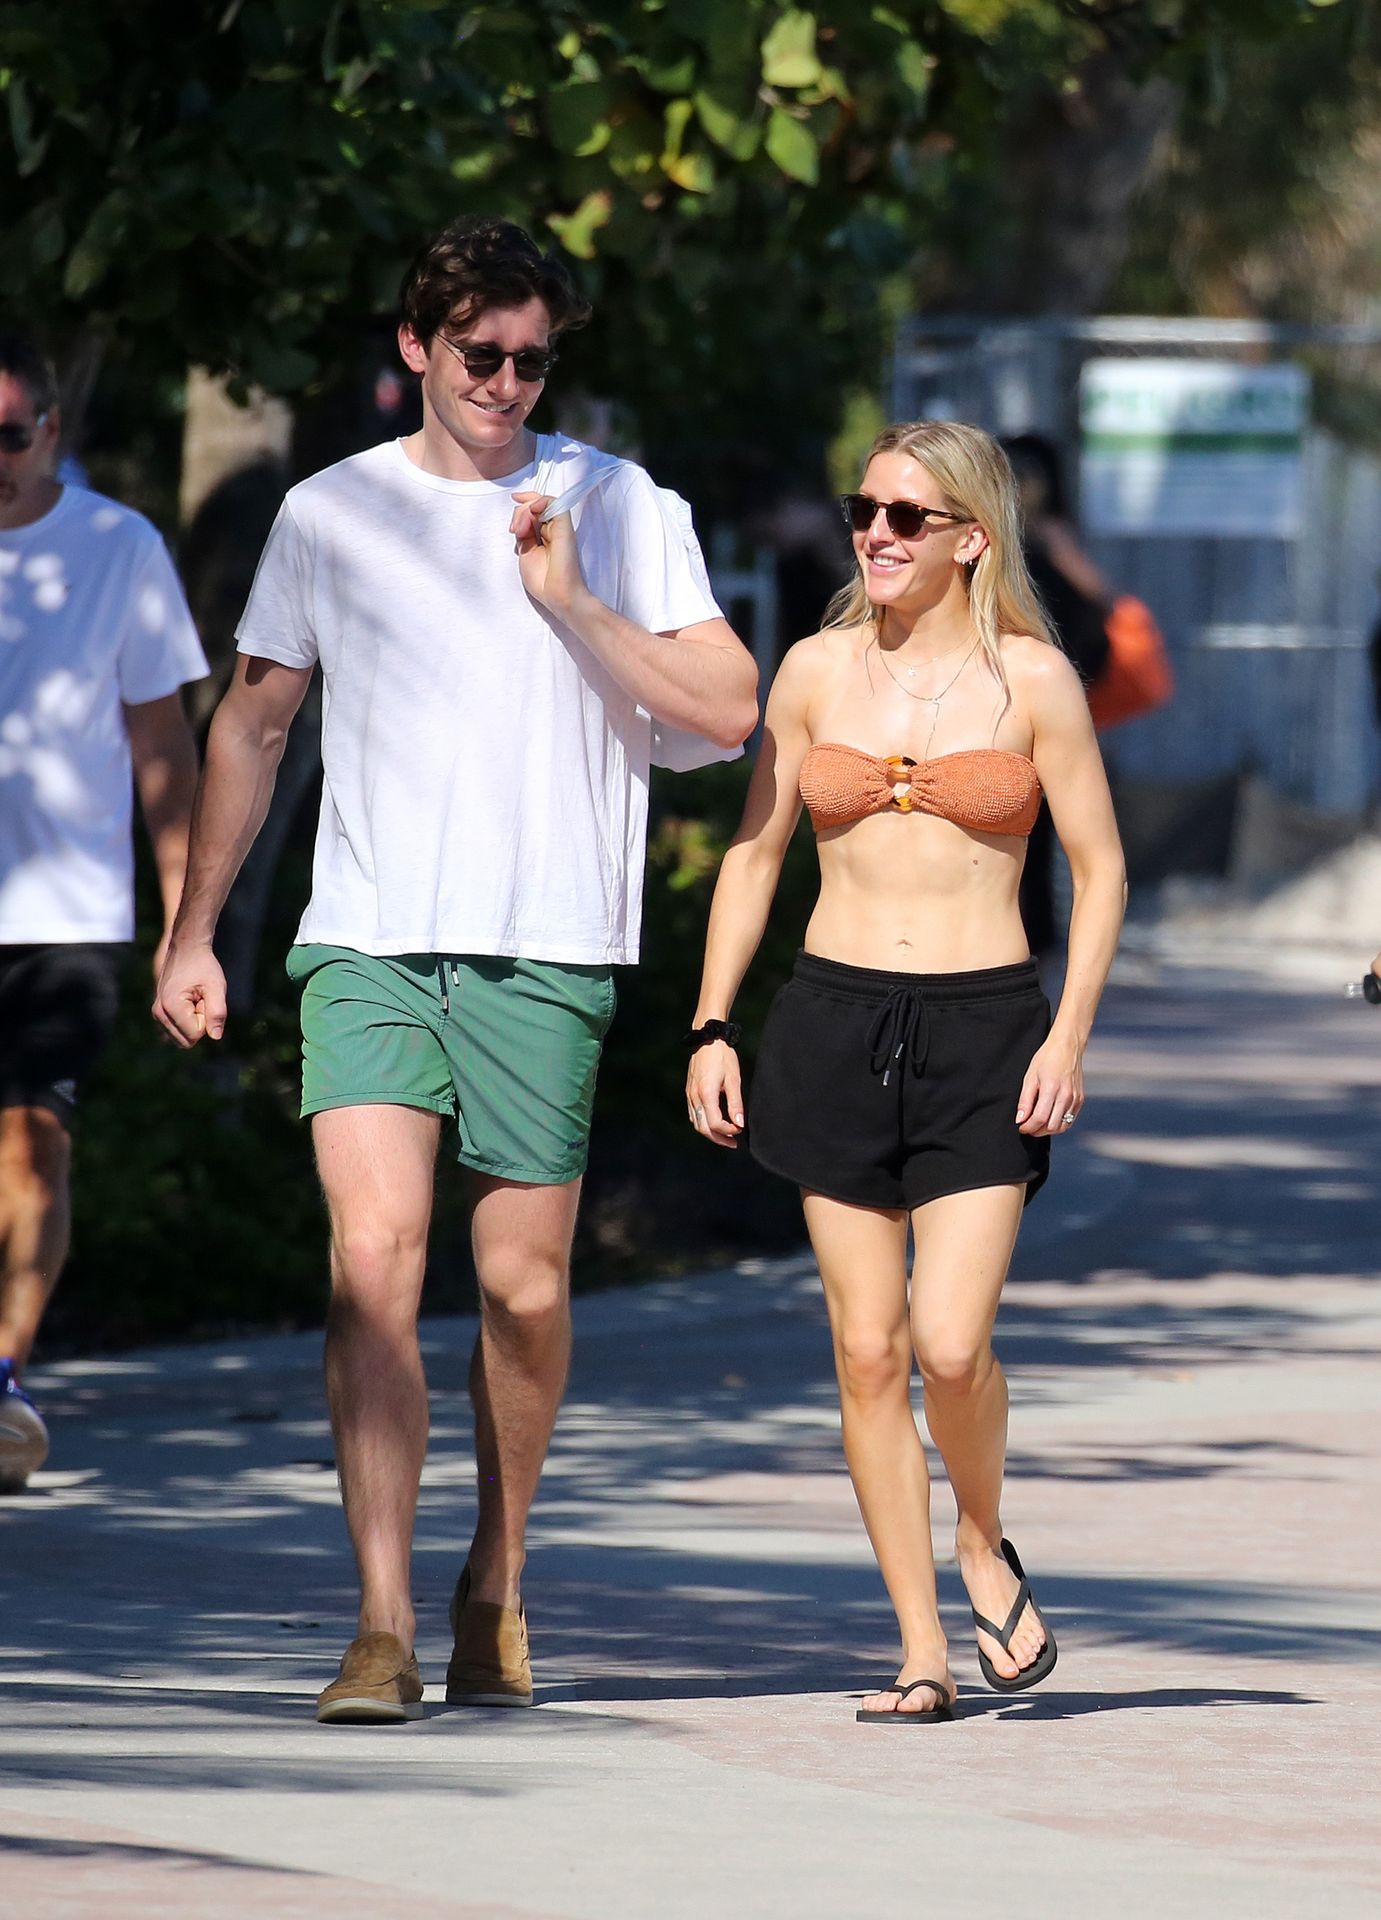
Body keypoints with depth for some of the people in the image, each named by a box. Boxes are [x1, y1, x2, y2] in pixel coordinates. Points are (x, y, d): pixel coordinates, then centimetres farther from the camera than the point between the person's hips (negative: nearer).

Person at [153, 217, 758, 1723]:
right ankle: (383, 1627, -17)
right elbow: (250, 726, 17)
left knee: (522, 1287, 4)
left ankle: (495, 1582, 27)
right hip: (367, 942, 0)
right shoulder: (332, 513, 9)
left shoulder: (618, 509, 5)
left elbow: (727, 710, -2)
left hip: (546, 952, 0)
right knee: (375, 1255, -15)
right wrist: (193, 931, 12)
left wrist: (569, 599, -11)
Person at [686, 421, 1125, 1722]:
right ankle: (921, 1649, 8)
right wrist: (711, 1028, 4)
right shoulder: (816, 671, 5)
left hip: (984, 1029, -2)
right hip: (835, 1022, 3)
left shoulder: (1031, 677, -1)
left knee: (950, 1343, -14)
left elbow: (1099, 866, 2)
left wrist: (1069, 1036, -8)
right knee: (867, 1351, 0)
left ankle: (984, 1544, 16)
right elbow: (754, 853, 11)